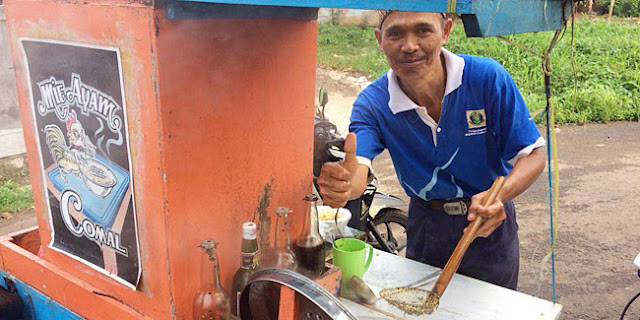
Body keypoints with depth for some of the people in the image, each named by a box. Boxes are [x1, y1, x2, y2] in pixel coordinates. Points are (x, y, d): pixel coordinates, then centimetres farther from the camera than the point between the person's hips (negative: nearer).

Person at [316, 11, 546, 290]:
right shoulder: (373, 102, -18)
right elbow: (357, 169, -33)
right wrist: (342, 184, -59)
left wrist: (498, 196, -38)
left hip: (491, 227, 0)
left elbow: (533, 155, -17)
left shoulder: (487, 78, -22)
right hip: (425, 229, 1)